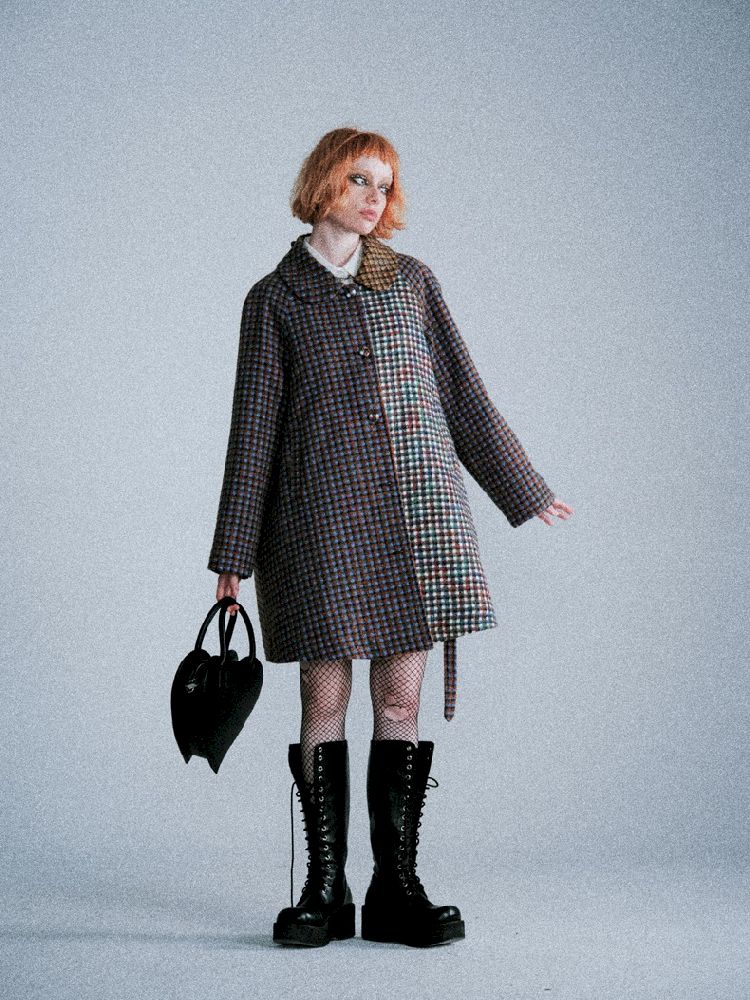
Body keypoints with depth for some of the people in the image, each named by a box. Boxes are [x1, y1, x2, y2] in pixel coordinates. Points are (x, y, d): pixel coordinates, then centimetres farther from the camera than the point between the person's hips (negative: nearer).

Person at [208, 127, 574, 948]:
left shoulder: (411, 280, 13)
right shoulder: (276, 297, 6)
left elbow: (462, 393, 17)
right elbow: (255, 426, 5)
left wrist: (523, 488, 19)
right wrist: (234, 555, 3)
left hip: (419, 511, 2)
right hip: (325, 515, -2)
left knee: (402, 699, 1)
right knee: (325, 699, -1)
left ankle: (396, 887, 7)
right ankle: (325, 888, 8)